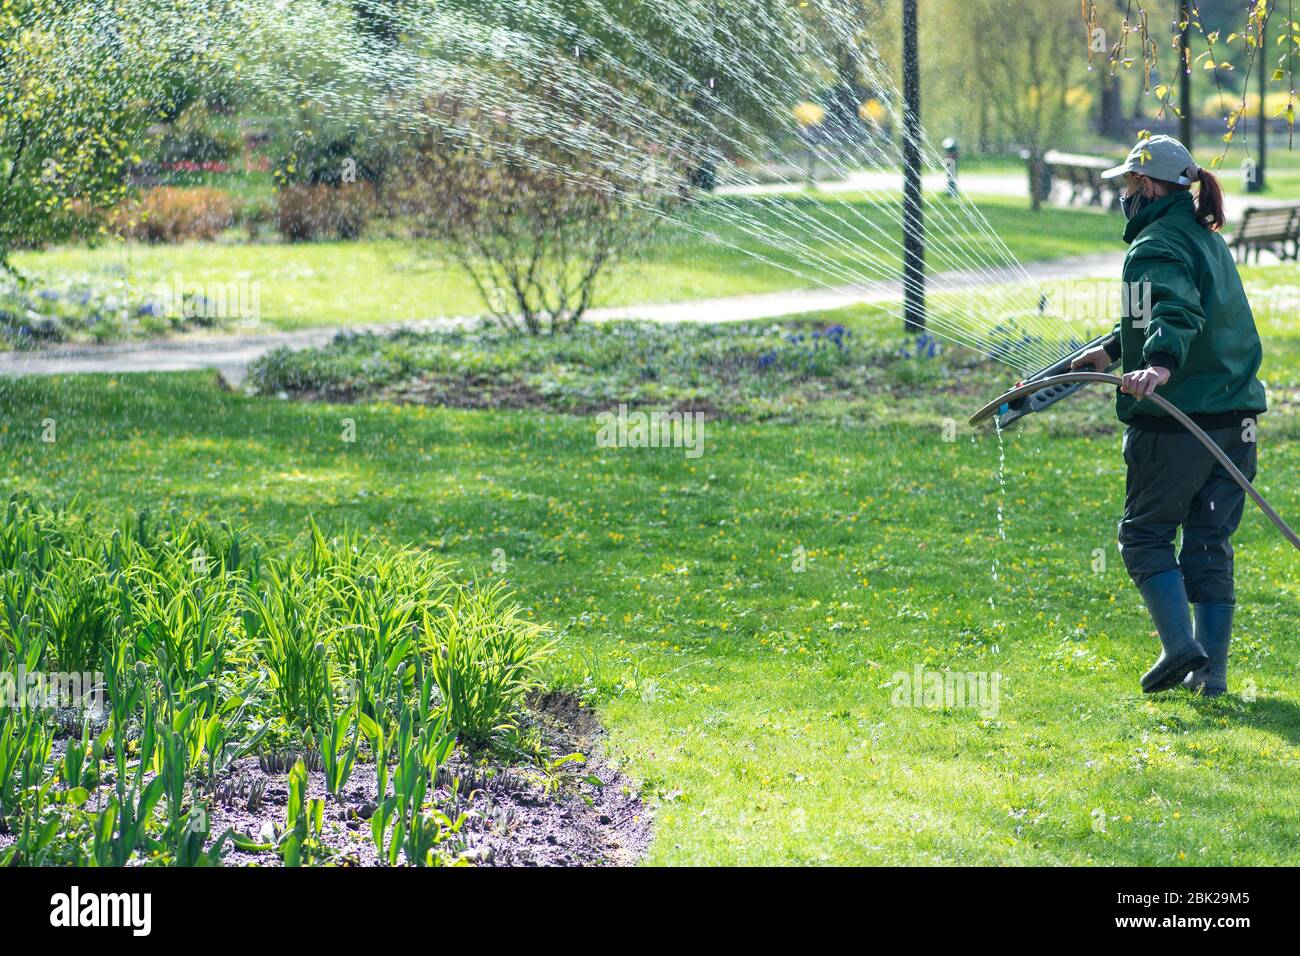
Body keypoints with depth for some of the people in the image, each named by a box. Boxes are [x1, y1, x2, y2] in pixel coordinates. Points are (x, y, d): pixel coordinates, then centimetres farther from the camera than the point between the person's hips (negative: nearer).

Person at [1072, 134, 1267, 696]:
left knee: (1145, 534, 4)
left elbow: (1177, 314, -30)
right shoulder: (1208, 239, 19)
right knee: (1210, 545, 10)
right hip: (1234, 418, 8)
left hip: (1176, 421, -8)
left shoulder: (1156, 246, -11)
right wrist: (1111, 350, 40)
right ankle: (1211, 670, 8)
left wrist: (1160, 365, -47)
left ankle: (1180, 645, -10)